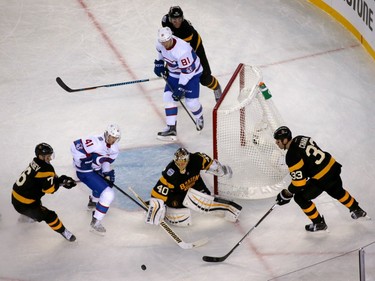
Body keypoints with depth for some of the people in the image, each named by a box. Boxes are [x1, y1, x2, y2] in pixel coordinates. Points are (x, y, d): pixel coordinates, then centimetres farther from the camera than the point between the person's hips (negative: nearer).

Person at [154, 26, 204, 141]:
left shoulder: (181, 51, -38)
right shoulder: (161, 43, -16)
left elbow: (187, 71, -31)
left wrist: (181, 88, -28)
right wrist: (159, 63, 12)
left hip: (191, 72, -7)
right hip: (174, 73, 7)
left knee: (191, 102, -11)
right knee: (168, 97, -6)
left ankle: (199, 118, 26)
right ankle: (171, 129, -5)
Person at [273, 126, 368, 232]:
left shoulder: (292, 155, -22)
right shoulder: (300, 139, 4)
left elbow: (299, 181, -21)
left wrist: (286, 194, -9)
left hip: (322, 178, -9)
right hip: (333, 167, 9)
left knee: (300, 198, 6)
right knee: (337, 191, 36)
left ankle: (319, 223, 17)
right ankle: (357, 211, 54)